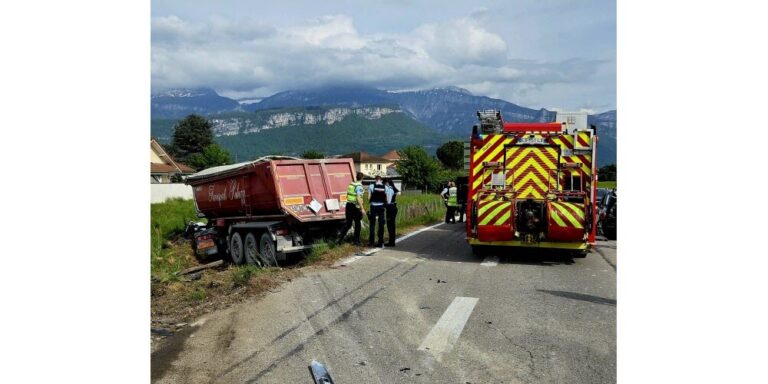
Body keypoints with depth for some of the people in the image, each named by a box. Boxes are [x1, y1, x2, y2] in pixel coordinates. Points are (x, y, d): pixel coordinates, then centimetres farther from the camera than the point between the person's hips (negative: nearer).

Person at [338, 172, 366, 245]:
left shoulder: (351, 184, 9)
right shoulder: (359, 186, -14)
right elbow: (358, 198, -22)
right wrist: (362, 208, -22)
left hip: (348, 204, 7)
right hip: (355, 206, -7)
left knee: (348, 223, 13)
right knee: (357, 224, 7)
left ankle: (341, 238, 7)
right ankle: (356, 240, 13)